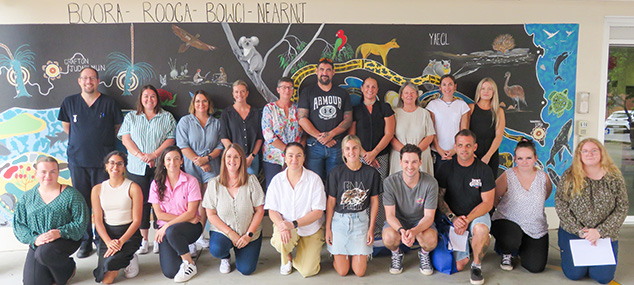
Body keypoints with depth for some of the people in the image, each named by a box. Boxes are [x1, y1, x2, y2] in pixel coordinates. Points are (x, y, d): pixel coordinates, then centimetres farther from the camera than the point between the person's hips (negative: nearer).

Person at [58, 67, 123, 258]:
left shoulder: (109, 103, 2)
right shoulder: (69, 102, 7)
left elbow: (118, 127, 11)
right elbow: (66, 125, 19)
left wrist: (102, 141, 8)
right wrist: (81, 141, 12)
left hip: (102, 161, -2)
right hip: (77, 161, 2)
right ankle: (85, 241, 19)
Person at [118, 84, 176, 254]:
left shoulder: (167, 117, 11)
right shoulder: (131, 117, 15)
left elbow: (171, 139, 1)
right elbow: (126, 139, 4)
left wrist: (154, 154, -12)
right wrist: (140, 155, -10)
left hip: (160, 166, -1)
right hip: (137, 167, 1)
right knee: (141, 202, 1)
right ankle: (143, 240, 9)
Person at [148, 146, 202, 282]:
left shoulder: (191, 181, -4)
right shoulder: (156, 184, 3)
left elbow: (191, 212, -8)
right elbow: (159, 214, -2)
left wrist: (167, 226, -16)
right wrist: (187, 218, -11)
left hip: (190, 227, -2)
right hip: (165, 229, 2)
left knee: (171, 231, -37)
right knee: (169, 272, -17)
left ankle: (190, 265, -12)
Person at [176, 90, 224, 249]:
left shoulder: (216, 123, 13)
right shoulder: (185, 121, 6)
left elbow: (220, 146, 7)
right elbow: (183, 146, -3)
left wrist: (207, 158, -10)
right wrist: (199, 162, -11)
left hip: (211, 167, 3)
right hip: (191, 167, -2)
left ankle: (199, 234, 15)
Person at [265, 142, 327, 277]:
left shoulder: (314, 179, -12)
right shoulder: (277, 180, -5)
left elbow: (318, 212, -13)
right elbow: (272, 210, -3)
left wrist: (293, 224, -25)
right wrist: (281, 225, -26)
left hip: (310, 227, -1)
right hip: (285, 224, 1)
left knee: (308, 271, -11)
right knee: (281, 242, -33)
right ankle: (286, 258, 6)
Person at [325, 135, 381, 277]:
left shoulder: (372, 173, -2)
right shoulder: (336, 173, -5)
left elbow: (374, 201, 3)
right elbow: (331, 201, -1)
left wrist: (371, 228, 1)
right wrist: (327, 228, -1)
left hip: (361, 220, 1)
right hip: (339, 219, -1)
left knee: (360, 271, -1)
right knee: (342, 271, 0)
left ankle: (354, 253, 30)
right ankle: (337, 253, 32)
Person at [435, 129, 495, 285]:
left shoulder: (484, 170, -6)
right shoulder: (446, 169, -4)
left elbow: (487, 202, -7)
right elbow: (439, 198, -1)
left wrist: (468, 219, -20)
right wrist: (453, 218, -16)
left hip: (477, 214, 0)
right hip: (453, 217, 0)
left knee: (481, 229, -37)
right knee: (458, 266, -9)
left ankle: (477, 265, -9)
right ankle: (464, 250, 29)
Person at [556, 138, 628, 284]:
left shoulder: (615, 177, -2)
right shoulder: (569, 176, -4)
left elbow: (622, 209, -4)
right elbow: (560, 204, -7)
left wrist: (600, 231, -14)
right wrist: (579, 230, -14)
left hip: (605, 234, 1)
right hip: (572, 232, -1)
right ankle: (566, 251, 25)